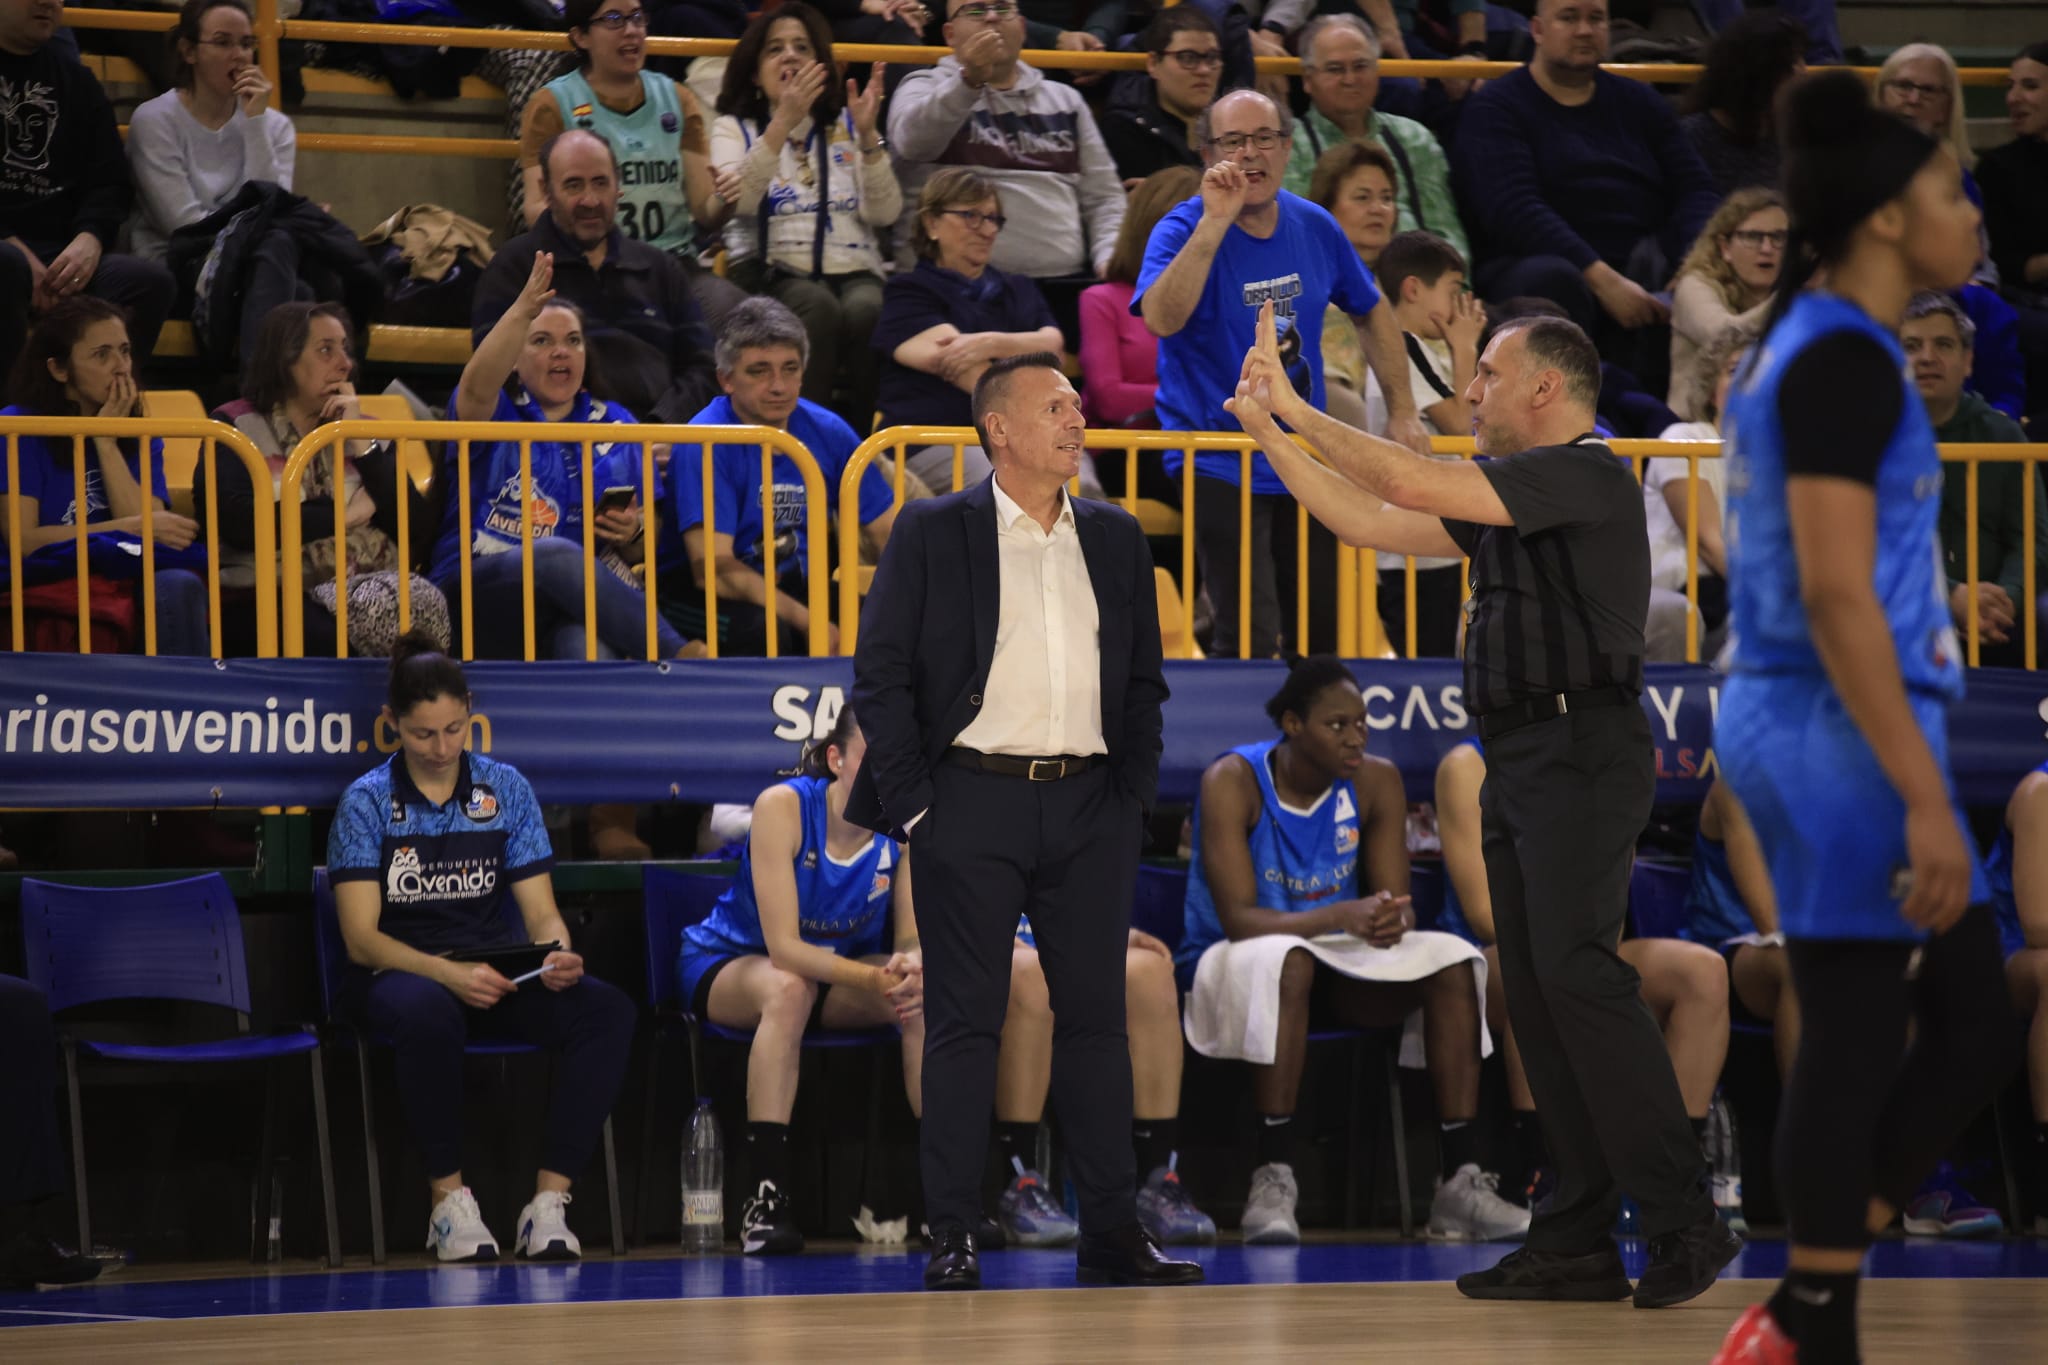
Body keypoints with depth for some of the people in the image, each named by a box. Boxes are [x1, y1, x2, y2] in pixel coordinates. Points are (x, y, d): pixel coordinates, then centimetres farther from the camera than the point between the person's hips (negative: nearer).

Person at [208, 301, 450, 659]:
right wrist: (346, 515, -2)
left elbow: (419, 530, 6)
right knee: (347, 638, -38)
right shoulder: (237, 428, 9)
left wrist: (360, 442, 1)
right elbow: (237, 522, -12)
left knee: (423, 603, -32)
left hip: (377, 588, 4)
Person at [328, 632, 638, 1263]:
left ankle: (549, 1203, -27)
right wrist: (447, 974, -26)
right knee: (428, 1013, -42)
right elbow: (361, 937, -9)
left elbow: (541, 913, 7)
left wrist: (557, 953, -19)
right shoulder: (367, 801, -1)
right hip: (397, 972, -3)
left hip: (497, 970, 3)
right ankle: (449, 1203, -26)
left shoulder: (505, 787, 8)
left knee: (608, 1010, -26)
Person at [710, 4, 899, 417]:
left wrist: (868, 136, -6)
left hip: (853, 272, 2)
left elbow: (885, 212, 7)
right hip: (774, 272, -2)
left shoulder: (846, 125, 22)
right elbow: (739, 200, -8)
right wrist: (783, 122, -17)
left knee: (864, 312, -34)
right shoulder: (735, 127, 16)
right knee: (819, 307, -36)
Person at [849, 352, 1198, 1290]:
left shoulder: (1115, 539, 13)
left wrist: (1134, 793, 6)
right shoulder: (932, 534, 1)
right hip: (973, 803, -4)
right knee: (965, 1024, -2)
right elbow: (880, 676, -2)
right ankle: (951, 1238, 1)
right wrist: (913, 804, -8)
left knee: (1096, 1016, 5)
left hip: (1088, 806, 4)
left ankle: (1111, 1232, 9)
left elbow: (1144, 680, 17)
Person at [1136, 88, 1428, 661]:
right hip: (1220, 467, -6)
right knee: (1251, 642, -17)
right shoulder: (1185, 230, -11)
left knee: (1330, 634, 11)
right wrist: (1215, 222, -35)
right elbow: (1162, 318, -31)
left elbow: (1371, 312, 20)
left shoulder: (1314, 227, 5)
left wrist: (1402, 411, 13)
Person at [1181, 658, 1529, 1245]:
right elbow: (1238, 918, -26)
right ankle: (1272, 1180, -39)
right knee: (1287, 958, -39)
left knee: (1452, 959, -18)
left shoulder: (1377, 782, -3)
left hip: (1335, 966, 5)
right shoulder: (1233, 782, -18)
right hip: (1235, 964, -5)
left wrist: (1392, 920, -31)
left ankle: (1462, 1181, -22)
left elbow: (1396, 903, -4)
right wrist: (1342, 917, -41)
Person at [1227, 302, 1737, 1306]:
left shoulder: (1589, 476, -10)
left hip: (1581, 757, -10)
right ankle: (1579, 1243, 6)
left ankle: (1684, 1223, -18)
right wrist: (1268, 431, 20)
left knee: (1576, 971, -19)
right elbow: (1372, 523, 22)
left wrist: (1298, 409, -7)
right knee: (1534, 991, 6)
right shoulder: (1505, 496, 20)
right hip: (1516, 762, 10)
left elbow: (1412, 484, -17)